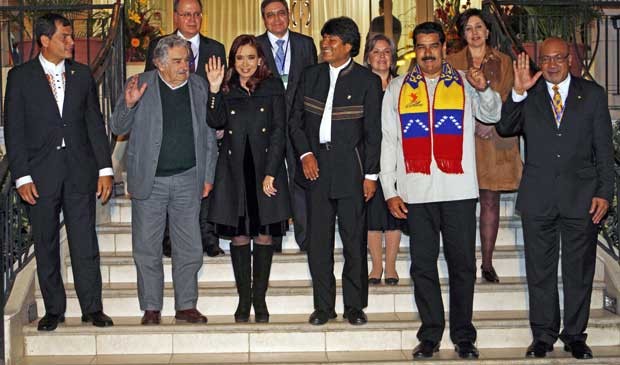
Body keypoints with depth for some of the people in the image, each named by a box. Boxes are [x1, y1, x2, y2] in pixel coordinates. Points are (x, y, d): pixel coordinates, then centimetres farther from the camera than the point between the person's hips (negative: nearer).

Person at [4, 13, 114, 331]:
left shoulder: (82, 74, 8)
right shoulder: (21, 76, 0)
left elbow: (95, 123, 9)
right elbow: (14, 130, -1)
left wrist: (105, 168, 3)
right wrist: (22, 176, -8)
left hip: (80, 170, 1)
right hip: (41, 173, -1)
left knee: (85, 242, 1)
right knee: (46, 245, 7)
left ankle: (92, 308, 10)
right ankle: (53, 310, 18)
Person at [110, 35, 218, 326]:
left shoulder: (199, 87, 6)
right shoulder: (139, 85, -1)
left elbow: (209, 135, 11)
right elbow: (117, 129, 1)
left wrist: (208, 176, 7)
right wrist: (128, 104, -19)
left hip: (188, 180, 2)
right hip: (149, 181, -2)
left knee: (189, 248, 6)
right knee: (147, 248, 4)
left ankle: (186, 306, 17)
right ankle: (151, 308, 15)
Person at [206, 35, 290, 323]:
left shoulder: (273, 87, 4)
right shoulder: (226, 90, 8)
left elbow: (279, 131, -3)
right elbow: (217, 122, -10)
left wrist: (270, 173, -10)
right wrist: (214, 89, -16)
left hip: (266, 167, -1)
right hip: (234, 170, 1)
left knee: (264, 235, 3)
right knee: (239, 236, 4)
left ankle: (259, 299, 13)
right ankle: (244, 299, 13)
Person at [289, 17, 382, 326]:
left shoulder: (367, 81, 0)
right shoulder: (311, 76, 10)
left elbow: (373, 132, -1)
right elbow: (295, 120, 12)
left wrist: (371, 174, -6)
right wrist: (305, 154, -3)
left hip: (350, 169, -3)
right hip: (316, 167, 3)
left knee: (354, 239, 1)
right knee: (318, 240, 5)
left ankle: (354, 305, 13)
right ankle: (323, 306, 14)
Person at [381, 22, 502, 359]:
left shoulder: (465, 83, 8)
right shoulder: (397, 88, 10)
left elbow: (492, 115, -4)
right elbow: (389, 141, 9)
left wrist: (484, 89, -23)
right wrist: (390, 190, 4)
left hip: (459, 189, -1)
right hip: (416, 191, 1)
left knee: (462, 264, 3)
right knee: (423, 265, 5)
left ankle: (464, 337, 13)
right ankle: (430, 336, 15)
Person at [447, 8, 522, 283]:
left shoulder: (503, 62, 12)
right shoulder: (452, 62, 12)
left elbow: (506, 100, 6)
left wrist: (489, 123, -9)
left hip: (495, 139, 1)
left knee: (490, 201, 0)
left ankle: (487, 263, 5)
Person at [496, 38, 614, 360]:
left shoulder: (592, 94, 5)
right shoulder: (528, 96, 6)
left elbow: (604, 148, 4)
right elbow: (505, 128, -7)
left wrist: (604, 192, -3)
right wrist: (518, 92, -20)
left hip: (581, 196, 0)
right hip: (538, 197, 1)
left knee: (579, 270, 7)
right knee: (540, 271, 7)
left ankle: (575, 335, 19)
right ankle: (543, 335, 18)